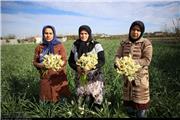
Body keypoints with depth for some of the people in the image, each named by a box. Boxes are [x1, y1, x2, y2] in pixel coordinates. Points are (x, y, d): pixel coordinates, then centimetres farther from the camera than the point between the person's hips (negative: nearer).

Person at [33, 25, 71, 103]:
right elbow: (35, 62, 7)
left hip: (58, 77, -2)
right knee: (45, 101, 9)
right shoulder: (39, 47, 5)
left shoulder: (59, 45, -2)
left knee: (61, 99, 3)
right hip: (45, 78, 2)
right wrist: (41, 65, -15)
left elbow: (64, 61, -6)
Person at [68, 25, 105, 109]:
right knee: (80, 100, 8)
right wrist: (77, 67, -14)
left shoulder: (96, 45, -6)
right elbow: (70, 60, 7)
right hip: (80, 77, 3)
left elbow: (102, 61, -12)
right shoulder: (75, 45, 5)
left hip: (94, 77, -3)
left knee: (95, 97, -3)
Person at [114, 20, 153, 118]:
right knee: (128, 98, 17)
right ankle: (131, 114, 40)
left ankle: (141, 115, 28)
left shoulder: (146, 43, -9)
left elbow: (147, 60, -16)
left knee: (140, 100, 5)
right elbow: (117, 56, 0)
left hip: (140, 76, -4)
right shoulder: (124, 43, 4)